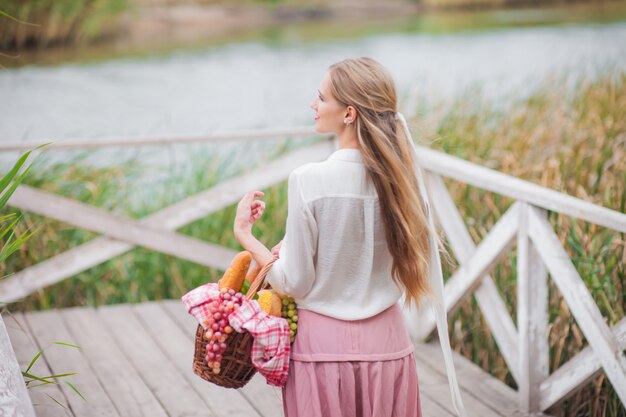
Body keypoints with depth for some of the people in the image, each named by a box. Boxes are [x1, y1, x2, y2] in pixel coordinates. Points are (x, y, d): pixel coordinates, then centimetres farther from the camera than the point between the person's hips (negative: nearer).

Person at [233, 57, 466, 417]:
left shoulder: (308, 180, -18)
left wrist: (244, 233, 1)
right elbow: (414, 267, 7)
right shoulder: (403, 177, -5)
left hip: (324, 343, -3)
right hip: (386, 342, 4)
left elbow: (295, 284, -12)